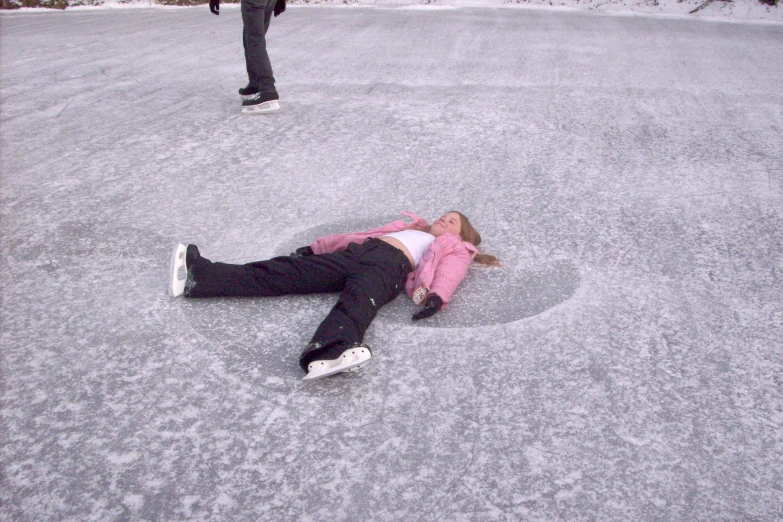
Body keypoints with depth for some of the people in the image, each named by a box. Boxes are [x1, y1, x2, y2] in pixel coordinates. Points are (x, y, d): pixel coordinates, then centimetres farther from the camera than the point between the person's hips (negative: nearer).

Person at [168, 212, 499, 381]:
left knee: (358, 301, -38)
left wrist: (436, 295, -26)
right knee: (287, 271, -10)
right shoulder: (416, 227, 40)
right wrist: (317, 246, 27)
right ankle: (198, 277, -19)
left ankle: (328, 353, -67)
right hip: (358, 252, 5)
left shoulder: (456, 250, 22)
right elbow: (366, 233, 33)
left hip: (391, 265, -5)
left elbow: (447, 275, -2)